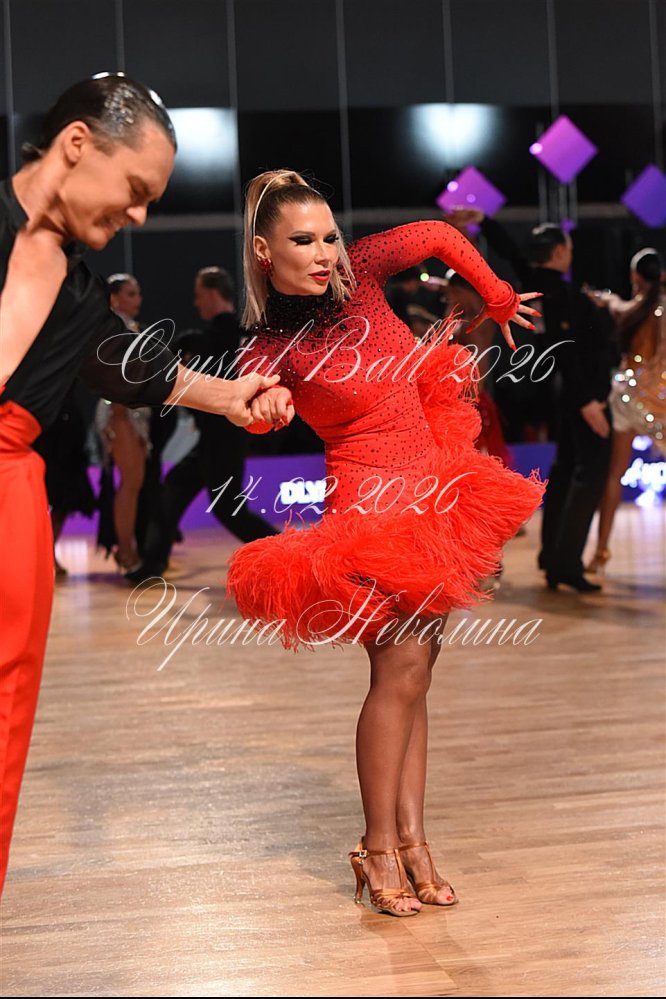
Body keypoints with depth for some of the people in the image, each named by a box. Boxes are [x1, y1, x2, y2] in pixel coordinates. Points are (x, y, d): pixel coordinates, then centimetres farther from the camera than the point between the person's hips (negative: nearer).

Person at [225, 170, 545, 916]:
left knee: (413, 672, 6)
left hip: (436, 488, 6)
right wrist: (266, 403, -49)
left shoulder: (356, 272, 4)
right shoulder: (272, 345, -9)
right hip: (374, 499, -6)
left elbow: (439, 236, 18)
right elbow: (263, 405, -28)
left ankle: (411, 839, 12)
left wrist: (498, 300, 22)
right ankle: (379, 848, 1)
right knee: (400, 668, -11)